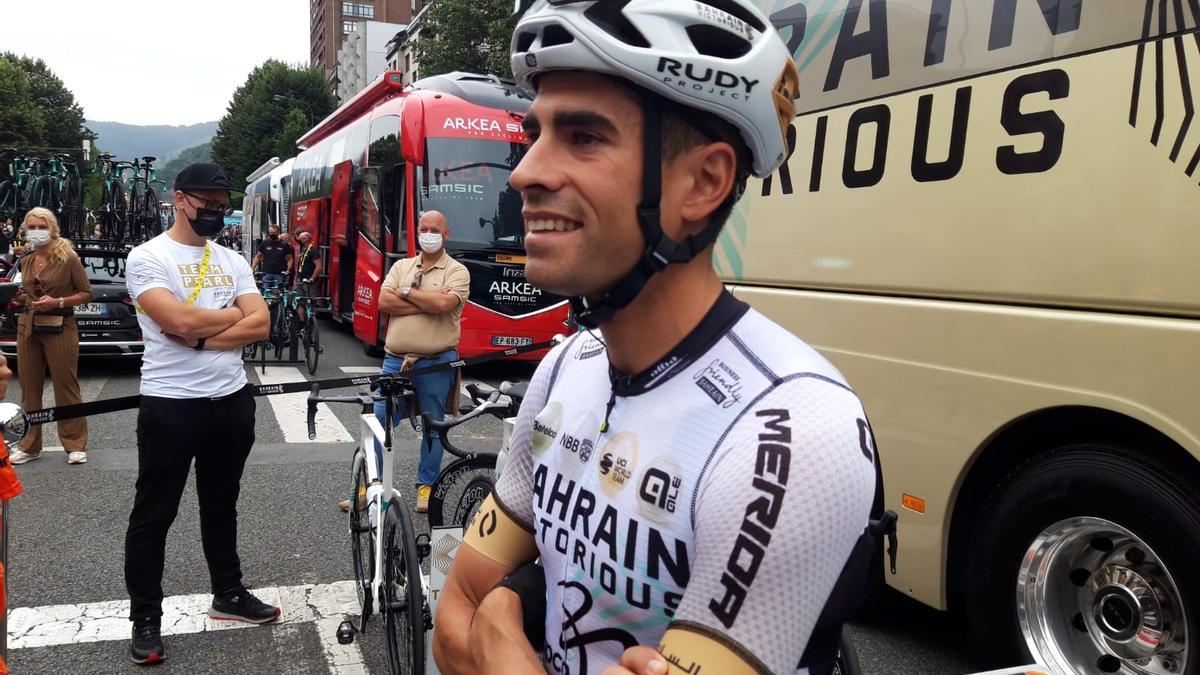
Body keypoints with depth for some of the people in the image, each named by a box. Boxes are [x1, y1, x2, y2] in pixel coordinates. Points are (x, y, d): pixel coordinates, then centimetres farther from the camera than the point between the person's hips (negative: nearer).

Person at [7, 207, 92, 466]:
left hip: (60, 328, -6)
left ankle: (75, 445, 7)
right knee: (29, 388, 10)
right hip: (28, 327, 6)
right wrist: (24, 298, 4)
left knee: (66, 386, -1)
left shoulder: (68, 258, -7)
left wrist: (58, 302, -17)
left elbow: (86, 293, -5)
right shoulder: (25, 262, 11)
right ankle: (30, 445, 19)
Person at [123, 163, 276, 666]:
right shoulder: (148, 257, -8)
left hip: (232, 399, 6)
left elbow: (259, 325, -3)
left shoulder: (233, 261, 8)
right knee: (153, 515, 6)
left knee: (221, 505, 19)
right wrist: (232, 314, -7)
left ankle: (228, 594, 33)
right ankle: (145, 618, 19)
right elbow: (178, 321, -23)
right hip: (170, 404, -5)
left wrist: (199, 337, -15)